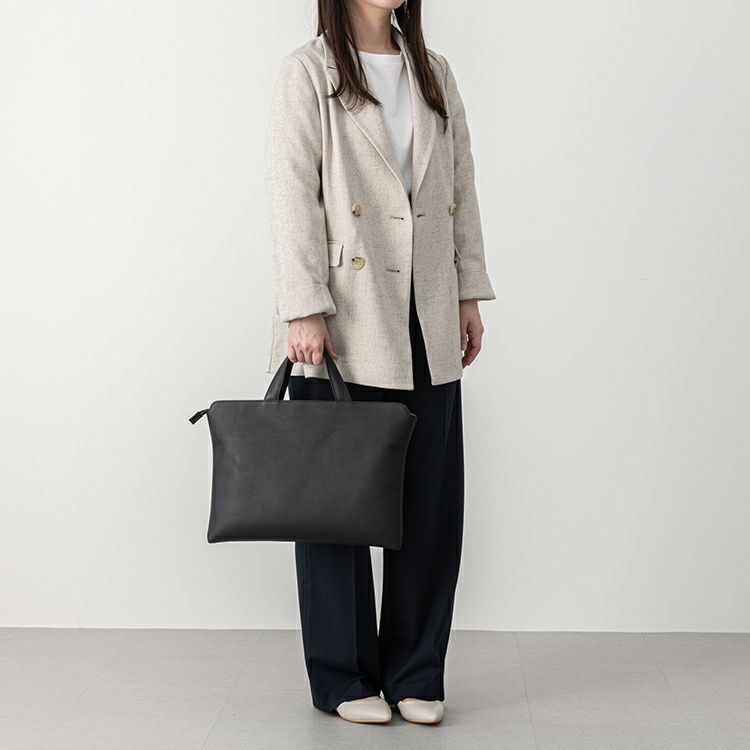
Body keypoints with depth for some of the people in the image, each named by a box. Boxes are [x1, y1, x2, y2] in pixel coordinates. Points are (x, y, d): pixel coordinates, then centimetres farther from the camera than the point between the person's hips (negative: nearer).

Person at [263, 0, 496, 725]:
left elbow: (461, 186, 15)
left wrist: (469, 292, 10)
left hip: (426, 328, 5)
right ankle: (343, 677, 17)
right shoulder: (307, 72, -2)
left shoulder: (433, 72, 15)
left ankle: (415, 675, 19)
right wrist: (305, 309, -16)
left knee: (430, 501, 7)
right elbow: (290, 194, -9)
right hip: (342, 327, -5)